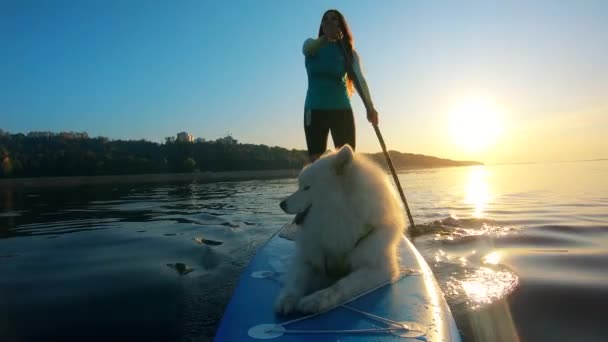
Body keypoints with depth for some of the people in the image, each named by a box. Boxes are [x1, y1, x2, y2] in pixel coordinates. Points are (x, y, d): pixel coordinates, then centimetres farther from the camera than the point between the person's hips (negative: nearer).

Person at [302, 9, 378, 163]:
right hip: (315, 109, 0)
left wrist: (369, 106, -28)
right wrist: (326, 38, -37)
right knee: (316, 160, -2)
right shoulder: (312, 45, 8)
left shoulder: (348, 52, 4)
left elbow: (359, 78, -12)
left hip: (341, 109, 0)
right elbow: (307, 49, -18)